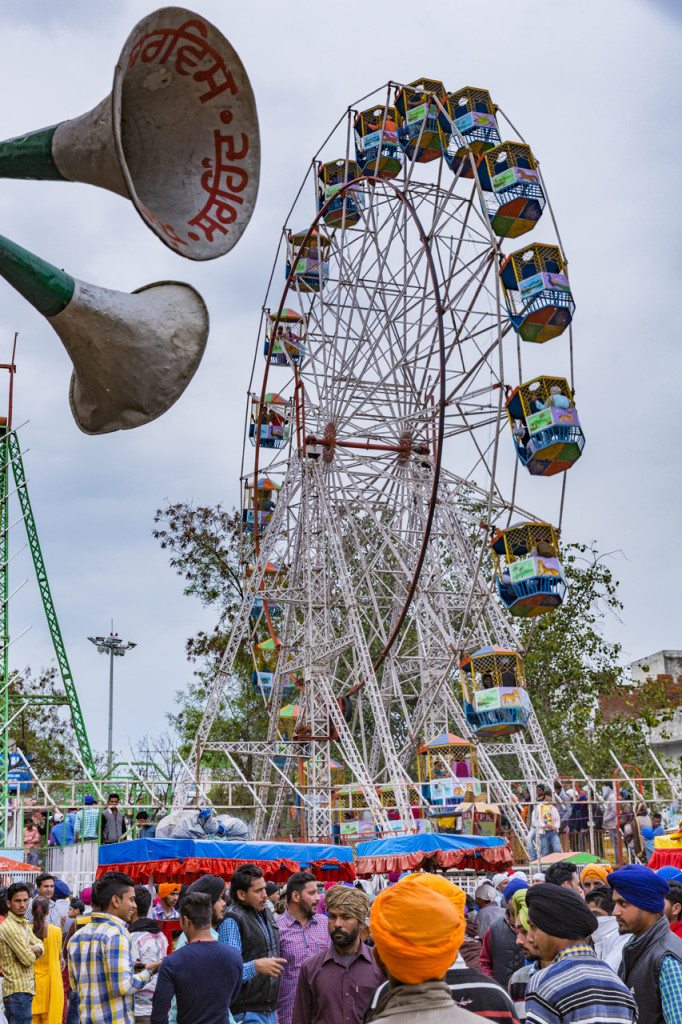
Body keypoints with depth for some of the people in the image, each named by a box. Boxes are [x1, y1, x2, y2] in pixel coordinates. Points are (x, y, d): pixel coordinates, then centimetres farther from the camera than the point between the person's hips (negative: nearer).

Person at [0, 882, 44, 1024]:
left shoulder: (24, 924, 14)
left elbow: (40, 947, 8)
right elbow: (28, 959, -18)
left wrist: (31, 949, -12)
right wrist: (32, 951, 3)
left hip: (25, 989, 9)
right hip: (18, 992, -9)